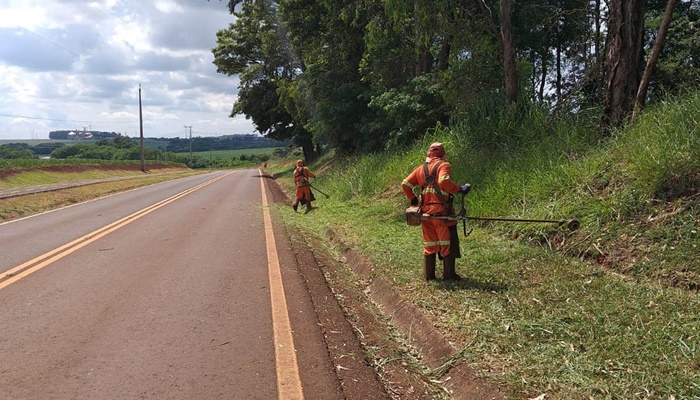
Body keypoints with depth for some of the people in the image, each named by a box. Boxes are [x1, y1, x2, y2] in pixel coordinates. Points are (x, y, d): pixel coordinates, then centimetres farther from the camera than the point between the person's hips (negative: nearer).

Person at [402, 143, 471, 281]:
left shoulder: (421, 169, 12)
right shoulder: (443, 165, -5)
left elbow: (405, 184, 8)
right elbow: (444, 181, -25)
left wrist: (413, 199, 15)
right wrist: (459, 189, -14)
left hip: (426, 211, 6)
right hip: (441, 211, -6)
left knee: (429, 244, 14)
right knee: (447, 243, 4)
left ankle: (429, 274, 17)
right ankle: (449, 274, 5)